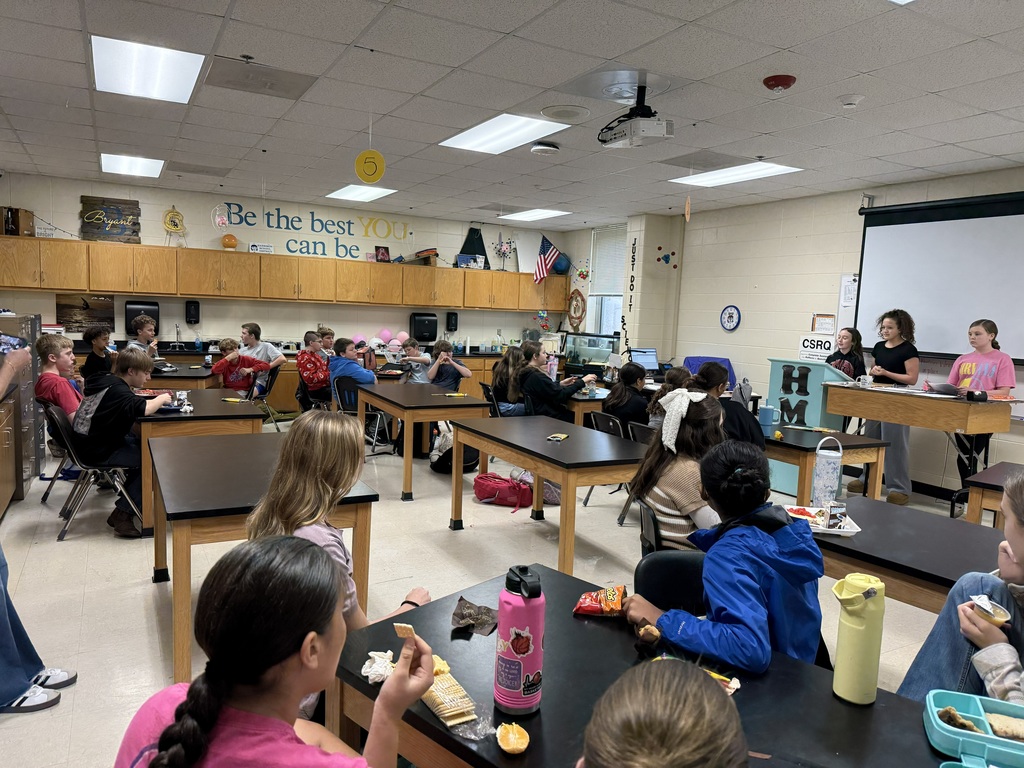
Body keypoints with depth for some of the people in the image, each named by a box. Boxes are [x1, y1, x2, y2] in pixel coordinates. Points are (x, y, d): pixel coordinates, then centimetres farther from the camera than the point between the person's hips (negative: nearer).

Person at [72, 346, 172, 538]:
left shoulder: (109, 382, 9)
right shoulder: (116, 389, -21)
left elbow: (133, 409, 15)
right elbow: (144, 409, -38)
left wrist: (157, 399, 0)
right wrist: (162, 399, -18)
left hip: (91, 441, 10)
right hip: (97, 451, -10)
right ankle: (122, 515, -7)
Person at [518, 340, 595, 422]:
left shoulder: (526, 373, 4)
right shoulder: (537, 377, -24)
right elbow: (560, 395, -22)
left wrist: (561, 384, 6)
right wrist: (582, 382, -16)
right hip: (547, 417, -9)